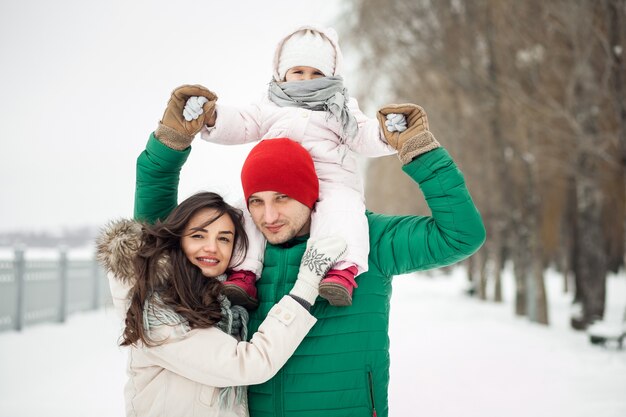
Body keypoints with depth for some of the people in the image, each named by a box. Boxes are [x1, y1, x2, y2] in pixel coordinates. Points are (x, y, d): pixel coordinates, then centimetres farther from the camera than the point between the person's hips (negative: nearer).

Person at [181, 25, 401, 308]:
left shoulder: (342, 110, 22)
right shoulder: (270, 108, 24)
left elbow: (364, 137, 10)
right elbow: (239, 125, 16)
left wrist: (386, 135, -13)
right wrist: (211, 118, -4)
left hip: (332, 181, -2)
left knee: (341, 208, -34)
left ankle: (342, 269, -49)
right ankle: (244, 272, -25)